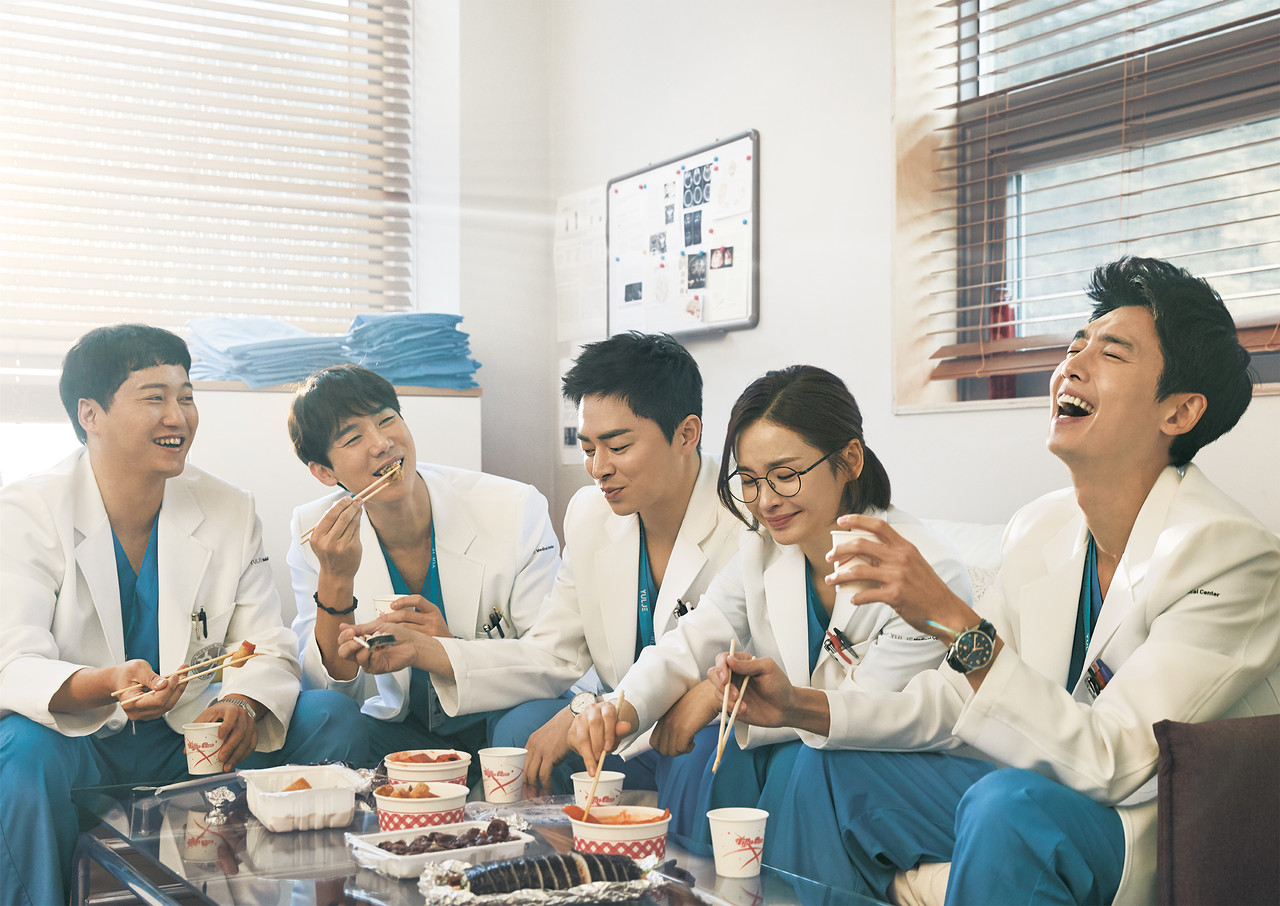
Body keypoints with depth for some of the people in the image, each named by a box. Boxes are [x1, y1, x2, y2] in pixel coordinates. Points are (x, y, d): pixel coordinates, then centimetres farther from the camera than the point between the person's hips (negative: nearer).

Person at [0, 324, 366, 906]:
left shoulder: (229, 514, 2)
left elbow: (267, 648, -1)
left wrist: (243, 704, -25)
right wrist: (106, 684, -40)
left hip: (191, 734, 4)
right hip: (78, 742, -4)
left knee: (332, 720, -15)